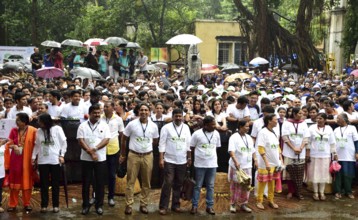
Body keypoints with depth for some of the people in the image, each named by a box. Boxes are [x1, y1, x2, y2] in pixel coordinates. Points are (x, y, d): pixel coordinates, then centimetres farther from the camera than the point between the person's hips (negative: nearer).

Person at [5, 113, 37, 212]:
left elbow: (36, 145, -7)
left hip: (27, 159, -2)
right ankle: (12, 204, 14)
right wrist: (13, 146, -15)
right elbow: (9, 144, 7)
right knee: (14, 181, 6)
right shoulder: (14, 130, 2)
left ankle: (27, 204, 17)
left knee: (26, 181, 6)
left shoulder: (33, 131, -9)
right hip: (15, 159, 2)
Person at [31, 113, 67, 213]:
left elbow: (64, 142, -1)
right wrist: (34, 157, 7)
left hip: (55, 160, -3)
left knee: (55, 183, 5)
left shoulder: (57, 129, -4)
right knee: (44, 183, 6)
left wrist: (62, 155, -6)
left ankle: (55, 205, 14)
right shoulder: (39, 131, 6)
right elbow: (36, 145, 12)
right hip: (42, 161, 3)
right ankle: (44, 205, 16)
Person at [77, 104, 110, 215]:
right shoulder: (83, 126, 0)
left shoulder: (104, 125, 2)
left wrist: (95, 149, -18)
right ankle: (85, 205, 16)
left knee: (100, 182, 5)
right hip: (86, 158, 0)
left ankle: (99, 205, 15)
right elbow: (81, 141, -6)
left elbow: (106, 140, -6)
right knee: (86, 182, 6)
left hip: (100, 159, 0)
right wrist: (91, 153, -14)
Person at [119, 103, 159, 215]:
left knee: (146, 182, 8)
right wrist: (123, 154, 10)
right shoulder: (132, 124, -6)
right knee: (131, 181, 2)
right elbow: (123, 139, 5)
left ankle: (143, 204, 19)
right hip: (133, 155, -2)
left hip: (148, 156, 2)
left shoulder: (153, 126, 0)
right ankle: (129, 205, 10)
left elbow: (155, 141, 16)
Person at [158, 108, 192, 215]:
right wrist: (161, 159, -10)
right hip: (169, 160, -4)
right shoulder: (166, 127, -5)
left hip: (182, 161, 4)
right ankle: (163, 206, 2)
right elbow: (162, 144, -6)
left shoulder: (186, 127, 6)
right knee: (168, 183, -5)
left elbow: (188, 144, 9)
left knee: (178, 184, 10)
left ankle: (175, 205, 20)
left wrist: (189, 157, 7)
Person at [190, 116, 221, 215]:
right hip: (200, 164, -3)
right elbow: (191, 148, -1)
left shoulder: (216, 133, 1)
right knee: (197, 186, 6)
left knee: (210, 186, 10)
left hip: (212, 164, 3)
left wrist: (211, 155, 9)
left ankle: (209, 206, 18)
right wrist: (198, 155, 3)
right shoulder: (197, 134, -10)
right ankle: (194, 206, 14)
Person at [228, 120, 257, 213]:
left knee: (246, 186, 7)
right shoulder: (234, 137, -8)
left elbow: (253, 151, 20)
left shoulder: (249, 138, 13)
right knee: (235, 185, 3)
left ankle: (243, 204, 18)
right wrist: (236, 162, -28)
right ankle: (233, 204, 14)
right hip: (236, 166, -6)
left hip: (247, 166, 6)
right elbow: (231, 151, -18)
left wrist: (255, 160, 8)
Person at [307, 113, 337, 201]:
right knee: (315, 173, 4)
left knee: (324, 174, 6)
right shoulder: (312, 128, -2)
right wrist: (307, 152, -2)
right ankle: (315, 192, 16)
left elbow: (332, 143, 6)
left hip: (325, 155, 1)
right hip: (314, 155, -1)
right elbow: (308, 141, 0)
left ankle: (322, 192, 18)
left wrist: (335, 154, 5)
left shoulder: (329, 129, 2)